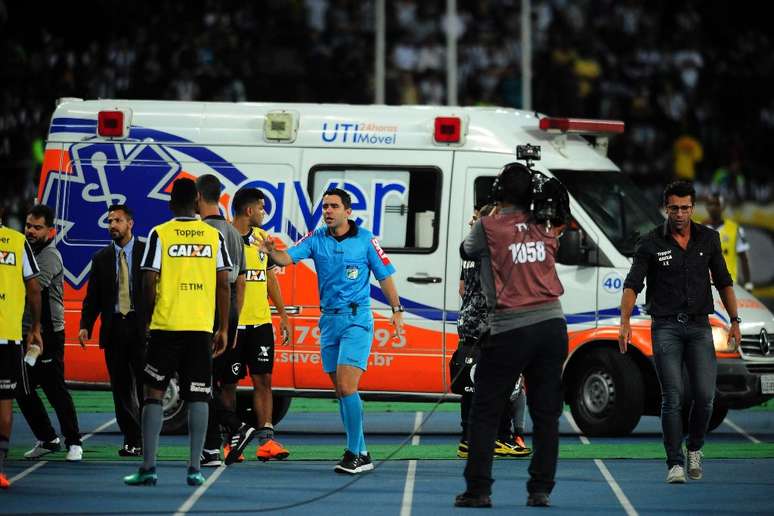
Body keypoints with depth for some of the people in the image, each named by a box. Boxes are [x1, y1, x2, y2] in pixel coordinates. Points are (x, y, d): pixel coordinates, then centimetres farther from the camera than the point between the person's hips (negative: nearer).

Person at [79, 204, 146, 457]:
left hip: (141, 328, -3)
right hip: (114, 329, 3)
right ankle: (131, 440, 9)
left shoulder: (147, 252, 2)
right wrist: (85, 326, -4)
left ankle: (146, 439, -1)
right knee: (121, 388, 4)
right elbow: (92, 296, 10)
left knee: (145, 386, -5)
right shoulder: (101, 258, 11)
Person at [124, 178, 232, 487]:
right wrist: (223, 329, 11)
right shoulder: (214, 236, 5)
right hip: (202, 328, 2)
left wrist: (147, 322, 10)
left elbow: (149, 282, -4)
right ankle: (195, 468, 1)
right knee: (198, 397, 5)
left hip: (165, 326, -2)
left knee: (153, 393, 4)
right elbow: (223, 285, 4)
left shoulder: (159, 234, -2)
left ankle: (148, 466, -2)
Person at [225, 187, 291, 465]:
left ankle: (266, 439, -1)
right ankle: (231, 440, 8)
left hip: (261, 322, 5)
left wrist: (283, 314, 16)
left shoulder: (262, 237, 13)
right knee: (229, 382, 1)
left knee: (263, 379, 0)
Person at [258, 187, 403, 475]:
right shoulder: (316, 239, 3)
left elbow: (384, 276, 3)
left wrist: (396, 310, 0)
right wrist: (272, 252, -32)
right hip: (329, 319, 5)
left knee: (347, 387, -16)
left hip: (357, 319, -5)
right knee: (341, 391, 8)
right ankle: (360, 454, 16)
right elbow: (288, 258, -11)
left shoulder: (365, 240, -3)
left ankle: (355, 453, -12)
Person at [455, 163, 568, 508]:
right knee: (546, 412, 8)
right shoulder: (545, 227, 6)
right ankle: (541, 489, 5)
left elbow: (467, 251, 12)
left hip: (510, 330, -4)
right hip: (551, 323, 4)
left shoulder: (488, 227, -7)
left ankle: (478, 489, 1)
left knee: (485, 412, 5)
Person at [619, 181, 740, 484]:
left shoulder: (709, 239, 8)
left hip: (699, 325, 2)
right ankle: (675, 464, -3)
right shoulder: (650, 244, -1)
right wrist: (625, 323, -17)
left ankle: (694, 448, 20)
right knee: (673, 397, -9)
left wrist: (735, 321, 8)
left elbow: (723, 282, 15)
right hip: (666, 327, -2)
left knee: (705, 395, -6)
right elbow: (632, 285, -3)